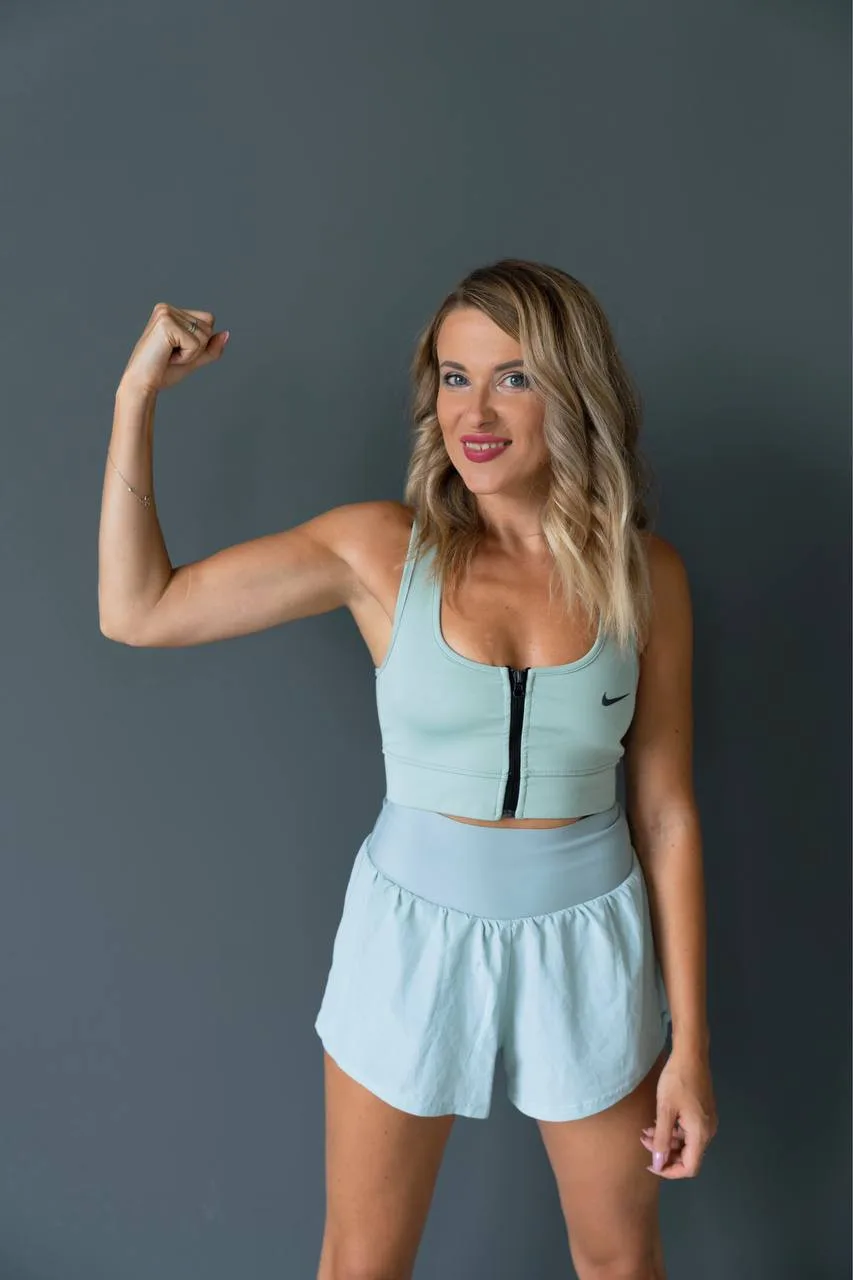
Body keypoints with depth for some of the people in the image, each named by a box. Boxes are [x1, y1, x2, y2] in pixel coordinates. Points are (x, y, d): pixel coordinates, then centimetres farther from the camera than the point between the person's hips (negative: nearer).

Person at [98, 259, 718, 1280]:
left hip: (585, 939, 1)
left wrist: (690, 1040, -1)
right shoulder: (382, 549, -11)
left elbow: (667, 811, -3)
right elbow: (136, 610, -9)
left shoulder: (644, 573, -8)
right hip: (412, 931, 0)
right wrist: (138, 393, -12)